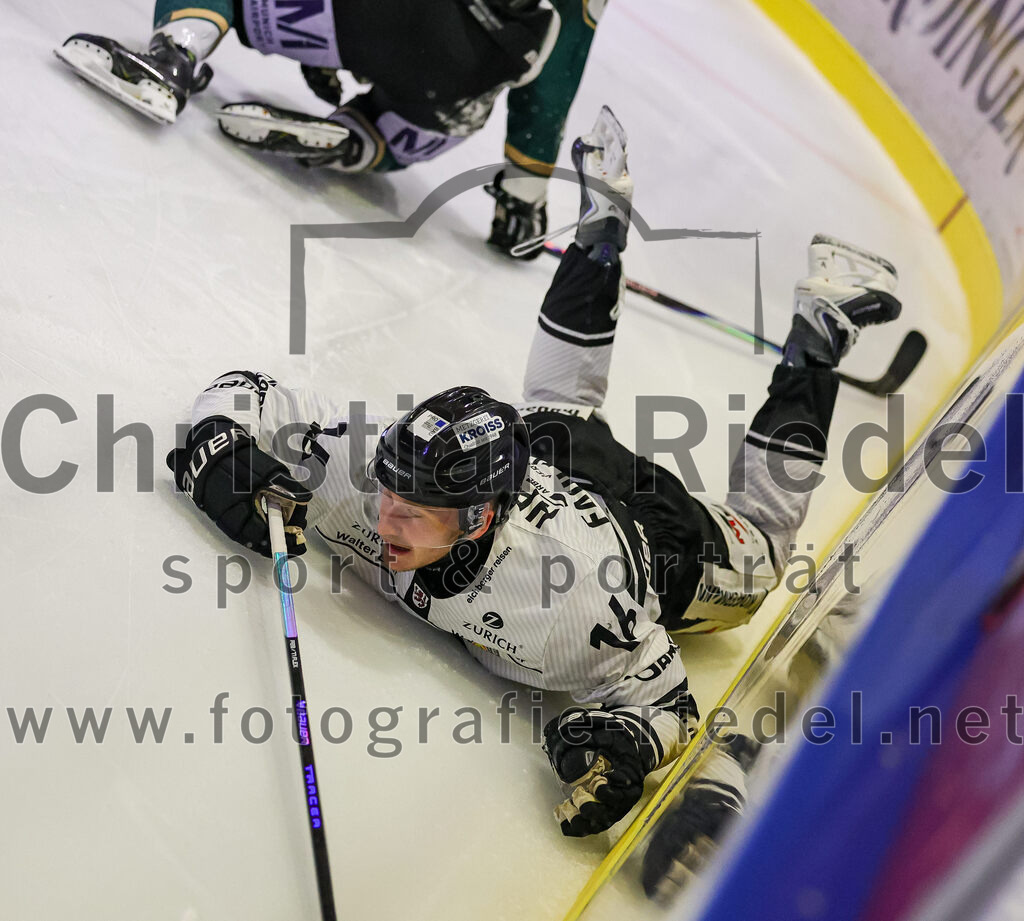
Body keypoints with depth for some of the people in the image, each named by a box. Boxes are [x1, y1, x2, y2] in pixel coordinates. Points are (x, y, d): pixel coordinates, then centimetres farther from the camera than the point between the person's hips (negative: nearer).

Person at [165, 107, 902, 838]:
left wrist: (625, 745, -49)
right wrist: (218, 456, -39)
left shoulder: (576, 601, -46)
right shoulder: (359, 464, -36)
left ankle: (819, 333, 28)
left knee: (752, 562, 27)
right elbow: (245, 393, -21)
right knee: (561, 400, 37)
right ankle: (605, 223, 44)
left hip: (649, 523, -4)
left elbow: (662, 700, -30)